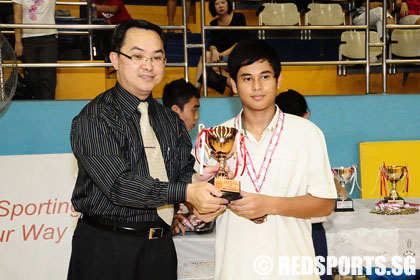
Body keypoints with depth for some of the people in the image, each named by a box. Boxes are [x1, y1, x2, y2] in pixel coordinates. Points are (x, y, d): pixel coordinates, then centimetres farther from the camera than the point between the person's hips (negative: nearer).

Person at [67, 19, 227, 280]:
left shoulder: (172, 121, 10)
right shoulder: (92, 119, -12)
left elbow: (183, 172, 6)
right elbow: (119, 184, -22)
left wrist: (196, 180, -18)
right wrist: (186, 192, -28)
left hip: (161, 247, 6)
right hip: (106, 249, -5)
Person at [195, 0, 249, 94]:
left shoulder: (239, 17, -1)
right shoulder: (214, 23, 13)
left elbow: (241, 42, -9)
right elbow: (212, 43, 2)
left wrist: (222, 54, -17)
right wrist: (214, 51, -24)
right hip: (222, 55, 5)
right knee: (206, 55, -26)